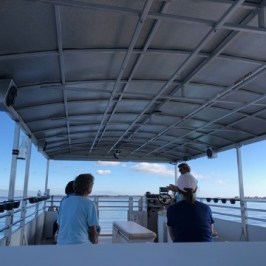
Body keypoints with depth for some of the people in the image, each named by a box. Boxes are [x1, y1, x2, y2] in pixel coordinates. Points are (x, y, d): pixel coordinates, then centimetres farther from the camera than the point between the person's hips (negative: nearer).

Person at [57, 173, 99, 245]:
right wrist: (95, 241, 15)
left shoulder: (64, 201, 8)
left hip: (61, 243, 6)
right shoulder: (89, 204, -8)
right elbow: (93, 230, -5)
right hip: (80, 243, -6)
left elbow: (59, 226, 15)